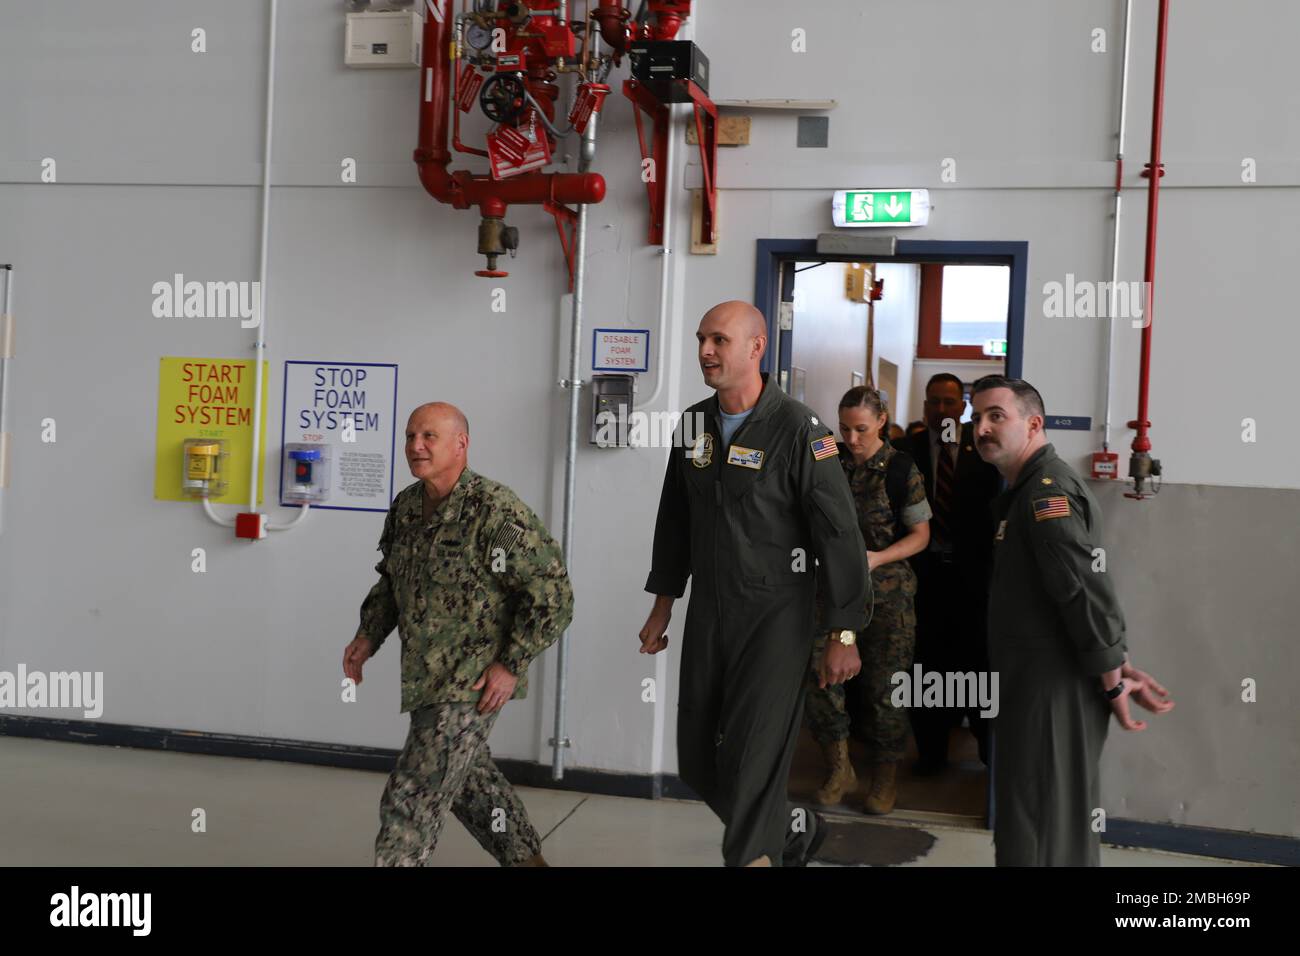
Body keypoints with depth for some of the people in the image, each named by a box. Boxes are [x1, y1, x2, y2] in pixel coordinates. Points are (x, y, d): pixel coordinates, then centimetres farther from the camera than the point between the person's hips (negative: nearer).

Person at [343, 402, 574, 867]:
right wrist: (368, 635, 4)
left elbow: (553, 592, -19)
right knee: (468, 777, 25)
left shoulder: (496, 511, -21)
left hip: (474, 682, -9)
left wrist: (511, 665, -20)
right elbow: (390, 580, 19)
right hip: (428, 678, 9)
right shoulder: (405, 507, 4)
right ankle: (525, 857, 46)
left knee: (412, 798, -9)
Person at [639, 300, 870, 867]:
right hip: (706, 613, 7)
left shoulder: (798, 430, -14)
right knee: (697, 763, 11)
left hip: (774, 615, -6)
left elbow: (838, 534, -14)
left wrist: (843, 634, -15)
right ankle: (795, 828, 35)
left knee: (750, 763, -6)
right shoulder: (694, 424, 6)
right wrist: (662, 605, 16)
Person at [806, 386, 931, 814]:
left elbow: (921, 535, -2)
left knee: (883, 686, 3)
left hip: (886, 591, -3)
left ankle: (884, 780, 20)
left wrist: (877, 558, -17)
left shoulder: (900, 469, -6)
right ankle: (839, 769, 12)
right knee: (819, 674, -6)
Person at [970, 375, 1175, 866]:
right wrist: (1120, 665, 11)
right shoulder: (1032, 489, 17)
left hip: (1052, 690, -10)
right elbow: (1083, 589, 18)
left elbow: (1086, 587, -22)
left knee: (1035, 839, -4)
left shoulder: (1046, 489, -15)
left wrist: (1113, 679, -16)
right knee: (1063, 822, 18)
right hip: (1041, 683, 10)